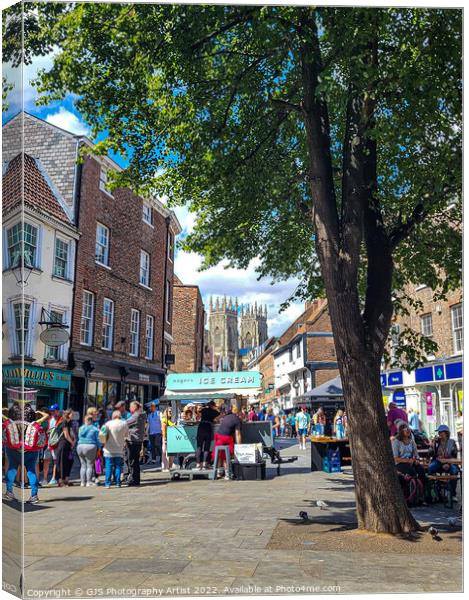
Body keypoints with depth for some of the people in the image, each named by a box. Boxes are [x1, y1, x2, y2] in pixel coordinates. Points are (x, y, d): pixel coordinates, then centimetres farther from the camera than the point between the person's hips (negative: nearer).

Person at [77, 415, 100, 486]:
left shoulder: (81, 428, 11)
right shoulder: (95, 429, -5)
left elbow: (79, 437, 17)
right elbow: (98, 439, -4)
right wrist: (99, 448, 4)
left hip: (80, 446, 5)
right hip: (90, 446, -5)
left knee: (83, 465, 14)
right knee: (90, 465, 4)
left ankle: (83, 482, 16)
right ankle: (89, 482, 4)